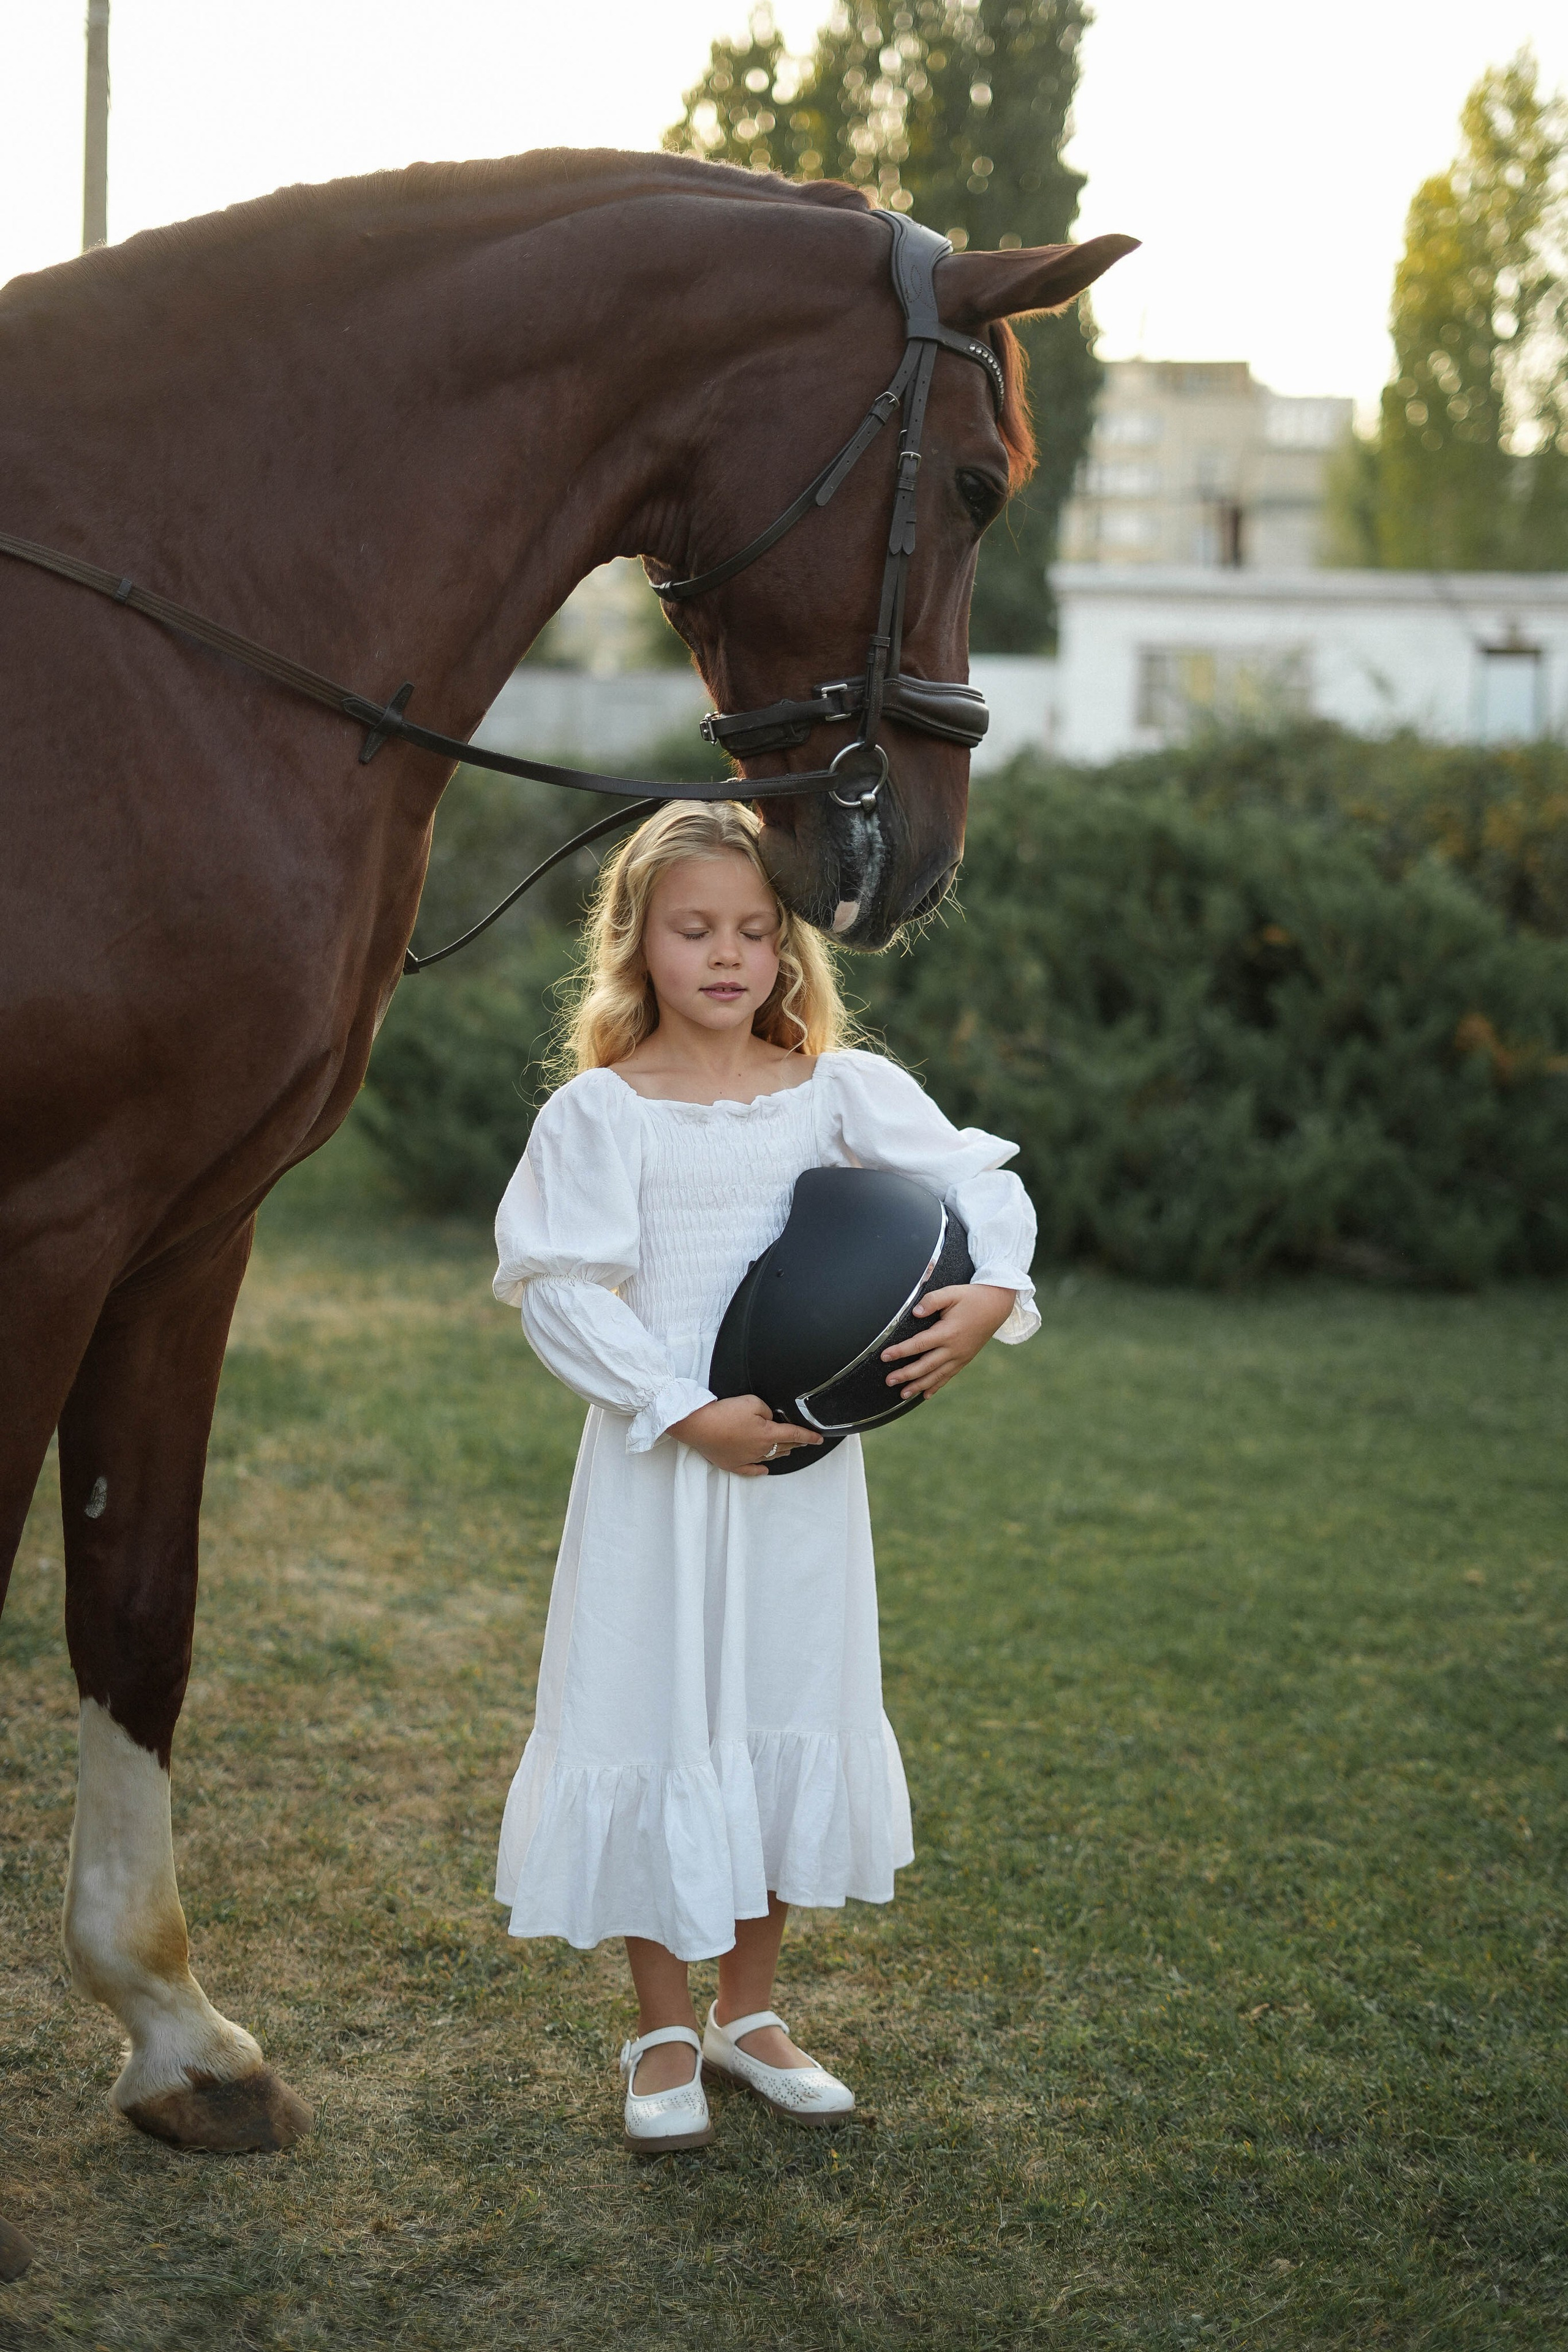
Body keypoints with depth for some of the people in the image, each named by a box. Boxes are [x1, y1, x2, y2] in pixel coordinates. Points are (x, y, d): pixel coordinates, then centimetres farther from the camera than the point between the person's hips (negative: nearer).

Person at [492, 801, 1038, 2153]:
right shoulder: (604, 1110, -8)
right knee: (656, 1724, 4)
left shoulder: (839, 1091, 1)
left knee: (796, 1722, 12)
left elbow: (980, 1179, 3)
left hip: (807, 1458, 3)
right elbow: (559, 1289, -12)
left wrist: (993, 1296, -17)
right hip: (659, 1464, -3)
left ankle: (750, 2010, 31)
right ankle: (663, 2034, 21)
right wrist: (686, 1412, -19)